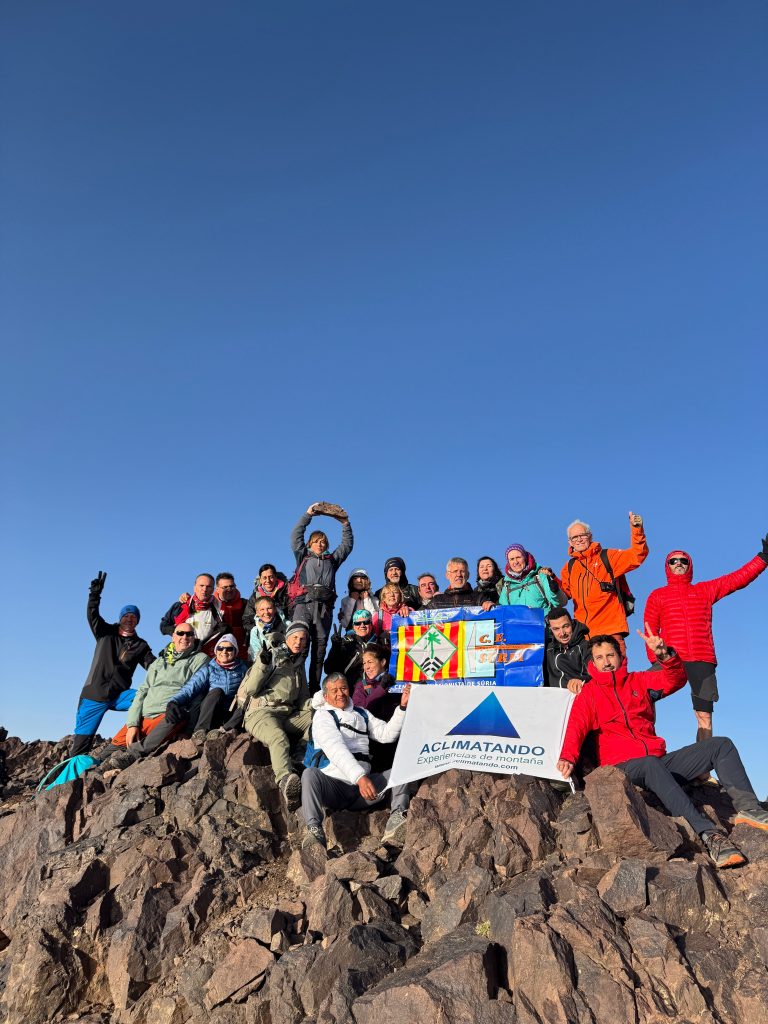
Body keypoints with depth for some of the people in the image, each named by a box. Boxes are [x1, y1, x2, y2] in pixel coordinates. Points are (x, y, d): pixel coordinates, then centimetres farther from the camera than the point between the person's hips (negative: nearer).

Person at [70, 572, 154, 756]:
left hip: (120, 695, 1)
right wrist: (95, 593, -22)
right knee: (82, 739, -2)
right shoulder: (106, 632, 7)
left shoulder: (141, 645, 8)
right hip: (94, 694, 0)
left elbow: (154, 667, -2)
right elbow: (92, 615, -8)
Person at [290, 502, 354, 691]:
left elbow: (347, 544, 29)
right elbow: (296, 536, 13)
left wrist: (345, 524, 22)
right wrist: (308, 514, 10)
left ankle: (314, 687, 0)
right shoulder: (303, 556, 21)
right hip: (304, 603, -2)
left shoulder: (332, 559, 27)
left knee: (320, 646, -1)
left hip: (324, 606, 2)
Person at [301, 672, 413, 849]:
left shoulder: (362, 714, 22)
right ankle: (314, 831, -42)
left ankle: (396, 822, -35)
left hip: (362, 786, 4)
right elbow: (335, 749, -14)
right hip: (333, 785, -4)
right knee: (310, 774, -32)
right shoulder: (323, 716, 3)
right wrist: (360, 777, -28)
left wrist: (402, 707, -4)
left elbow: (386, 734, 9)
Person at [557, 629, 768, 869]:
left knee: (721, 745, -3)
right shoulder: (588, 694, 5)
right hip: (623, 766, -5)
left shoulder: (638, 681, 16)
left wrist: (666, 656, -22)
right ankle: (708, 832, -44)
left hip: (658, 762, 5)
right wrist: (567, 757, -32)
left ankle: (748, 808, -13)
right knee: (652, 765, -39)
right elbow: (576, 727, -12)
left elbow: (675, 680, 0)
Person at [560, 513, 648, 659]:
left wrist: (637, 529, -17)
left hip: (610, 630, -4)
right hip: (583, 633, 4)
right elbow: (563, 592, 18)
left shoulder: (607, 557, 5)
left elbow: (637, 555, -5)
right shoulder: (569, 567, 17)